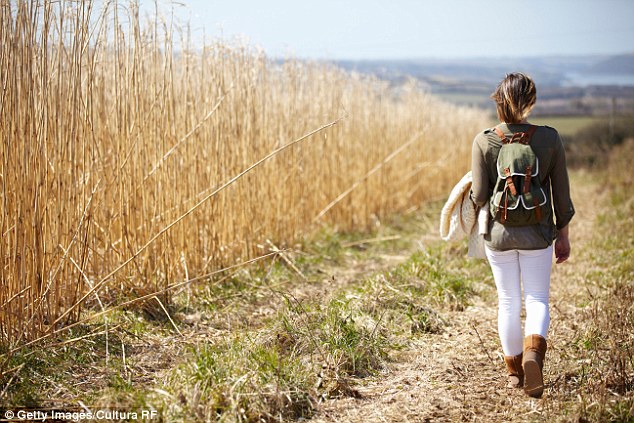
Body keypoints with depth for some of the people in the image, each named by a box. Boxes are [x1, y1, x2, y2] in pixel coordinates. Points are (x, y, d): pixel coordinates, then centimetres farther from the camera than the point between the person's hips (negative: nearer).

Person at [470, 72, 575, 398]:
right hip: (538, 233, 0)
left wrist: (473, 189, 13)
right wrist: (563, 235, 9)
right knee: (537, 299, 9)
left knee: (508, 302, 14)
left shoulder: (484, 141, -10)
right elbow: (561, 193, -2)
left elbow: (479, 196, -11)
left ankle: (514, 371, 25)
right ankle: (534, 350, -19)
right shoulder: (549, 138, -7)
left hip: (499, 233, 1)